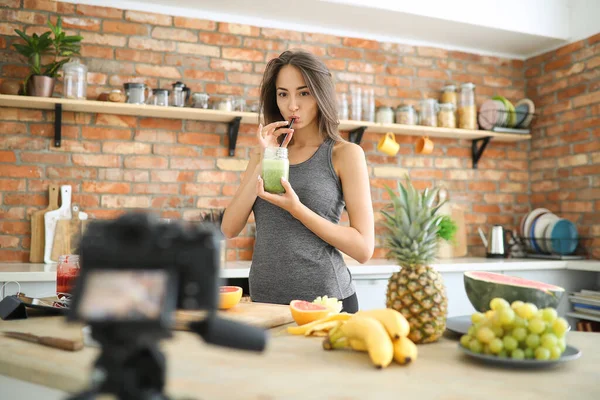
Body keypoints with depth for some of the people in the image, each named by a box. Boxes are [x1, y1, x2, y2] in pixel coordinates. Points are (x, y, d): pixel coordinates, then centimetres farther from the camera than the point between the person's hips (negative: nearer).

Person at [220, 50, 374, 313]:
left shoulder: (345, 154, -4)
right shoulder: (264, 152, 9)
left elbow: (363, 249, -10)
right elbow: (229, 229, -1)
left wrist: (296, 209, -19)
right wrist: (264, 161, -9)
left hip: (324, 299, -3)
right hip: (264, 299, 4)